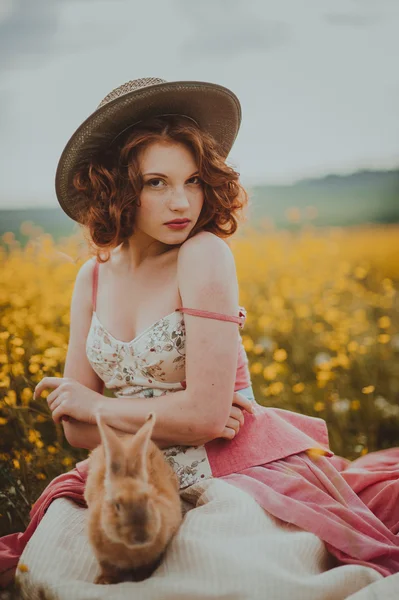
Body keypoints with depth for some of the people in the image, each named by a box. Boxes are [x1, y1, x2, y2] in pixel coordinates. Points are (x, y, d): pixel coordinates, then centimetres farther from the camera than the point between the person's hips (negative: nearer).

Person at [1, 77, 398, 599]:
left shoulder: (204, 254, -15)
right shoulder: (95, 277, 3)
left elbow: (205, 414, -20)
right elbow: (76, 428, 2)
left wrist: (94, 404, -6)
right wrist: (179, 421, -14)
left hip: (245, 476, -4)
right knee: (53, 556, -18)